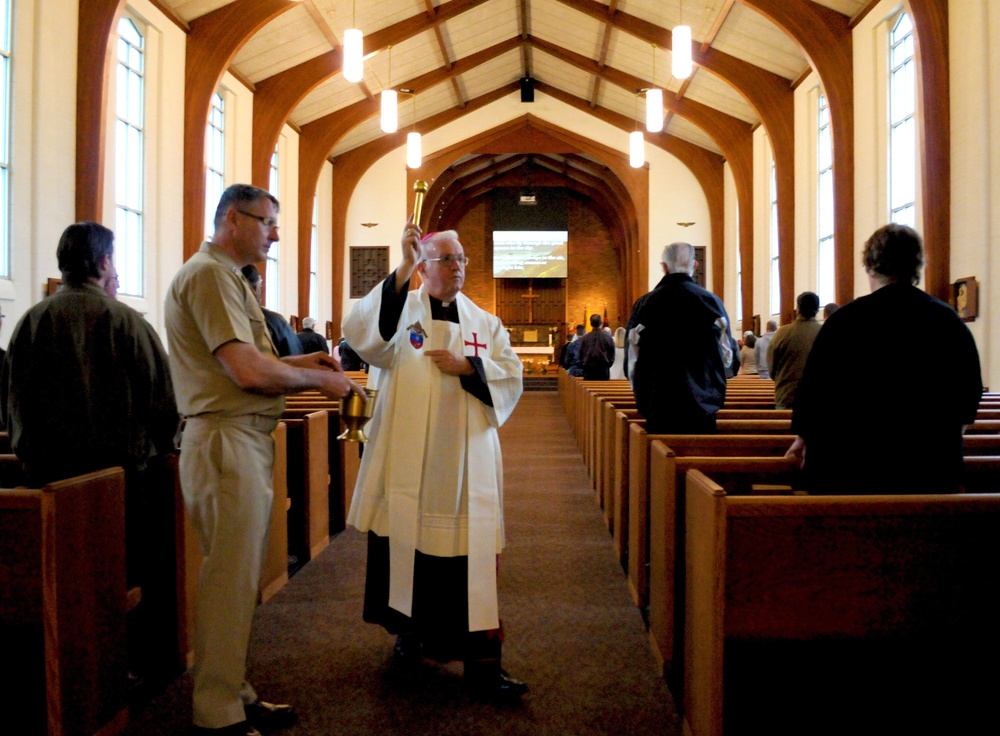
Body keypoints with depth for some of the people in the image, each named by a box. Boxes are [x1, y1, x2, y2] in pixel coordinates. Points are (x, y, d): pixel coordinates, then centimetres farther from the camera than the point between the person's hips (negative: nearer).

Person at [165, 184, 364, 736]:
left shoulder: (226, 276, 21)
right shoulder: (209, 274, -11)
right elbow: (248, 371, -20)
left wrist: (299, 362, 9)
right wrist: (317, 379, -7)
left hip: (245, 439, 10)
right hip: (227, 441, -10)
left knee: (237, 578, 14)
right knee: (231, 580, -3)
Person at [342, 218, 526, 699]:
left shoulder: (484, 323, 12)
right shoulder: (399, 310, 3)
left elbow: (512, 377, 6)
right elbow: (360, 334, -19)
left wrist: (468, 366, -11)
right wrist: (401, 272, -26)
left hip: (466, 459, 2)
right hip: (407, 460, -1)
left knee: (471, 554, -1)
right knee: (408, 545, 8)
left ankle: (481, 661, 5)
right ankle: (409, 630, 31)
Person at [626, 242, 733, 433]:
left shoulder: (644, 304, -3)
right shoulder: (712, 302, -3)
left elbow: (632, 359, 3)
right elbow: (727, 355, 5)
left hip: (658, 403, 0)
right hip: (702, 404, 0)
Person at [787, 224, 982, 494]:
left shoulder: (847, 319, -9)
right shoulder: (950, 321, 2)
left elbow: (814, 383, -5)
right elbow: (971, 392, 11)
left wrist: (804, 436, 10)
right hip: (933, 466, 3)